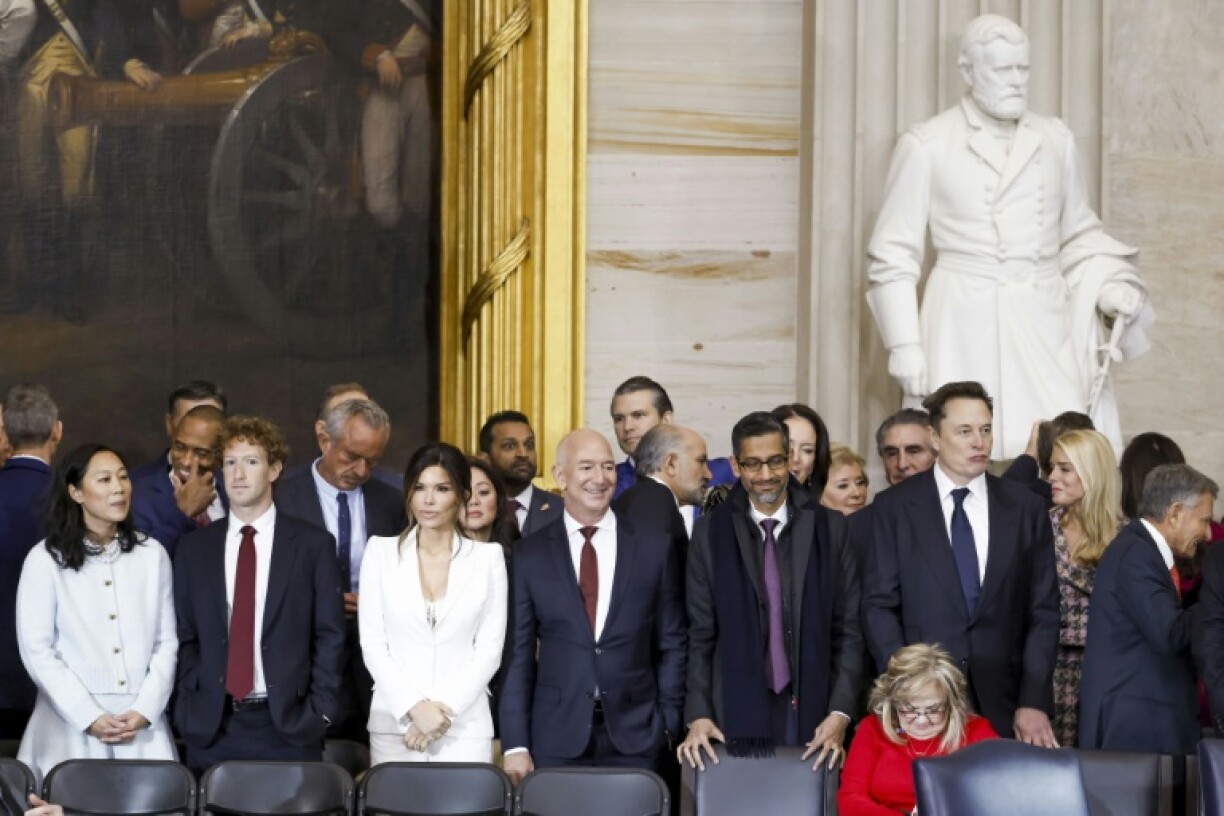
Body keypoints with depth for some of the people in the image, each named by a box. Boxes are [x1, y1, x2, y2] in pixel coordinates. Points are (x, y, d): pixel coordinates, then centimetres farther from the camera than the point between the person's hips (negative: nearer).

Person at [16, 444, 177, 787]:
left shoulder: (152, 555, 8)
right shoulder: (45, 559, 0)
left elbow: (166, 642, 7)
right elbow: (37, 650, -4)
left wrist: (144, 711, -5)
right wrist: (89, 718, -10)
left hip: (143, 724, 2)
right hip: (71, 724, -2)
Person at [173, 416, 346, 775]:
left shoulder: (314, 544, 3)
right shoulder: (194, 548, 10)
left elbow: (330, 635, 3)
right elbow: (185, 638, 12)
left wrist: (319, 712, -5)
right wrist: (187, 708, 1)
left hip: (289, 726, -2)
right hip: (211, 728, 2)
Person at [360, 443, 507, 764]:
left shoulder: (488, 557, 5)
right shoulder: (381, 551, 6)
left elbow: (489, 648, 2)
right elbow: (372, 643, 1)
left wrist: (445, 709, -9)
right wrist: (414, 708, -10)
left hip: (465, 727, 0)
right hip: (393, 723, 0)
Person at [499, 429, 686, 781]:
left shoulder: (653, 548, 4)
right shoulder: (529, 554, 3)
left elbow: (671, 644, 8)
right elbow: (518, 653, 2)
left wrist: (668, 725, 2)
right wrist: (515, 744, -2)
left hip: (634, 738, 0)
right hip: (556, 739, 0)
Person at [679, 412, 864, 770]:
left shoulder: (830, 528, 5)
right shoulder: (710, 533, 5)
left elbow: (849, 630, 4)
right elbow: (699, 635, 5)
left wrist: (840, 713, -6)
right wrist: (699, 716, -5)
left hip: (812, 714, 0)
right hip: (736, 714, 0)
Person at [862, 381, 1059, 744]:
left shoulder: (1026, 508, 6)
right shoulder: (894, 507, 2)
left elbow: (1043, 612, 5)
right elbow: (879, 606, 0)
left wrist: (1034, 702, -4)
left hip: (1003, 704, 1)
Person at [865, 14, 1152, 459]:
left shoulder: (1056, 139, 12)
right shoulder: (925, 146, 1)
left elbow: (1079, 235, 20)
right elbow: (894, 253, 2)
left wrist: (1111, 287, 2)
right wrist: (903, 344, -4)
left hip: (1045, 325, 3)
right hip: (964, 329, -3)